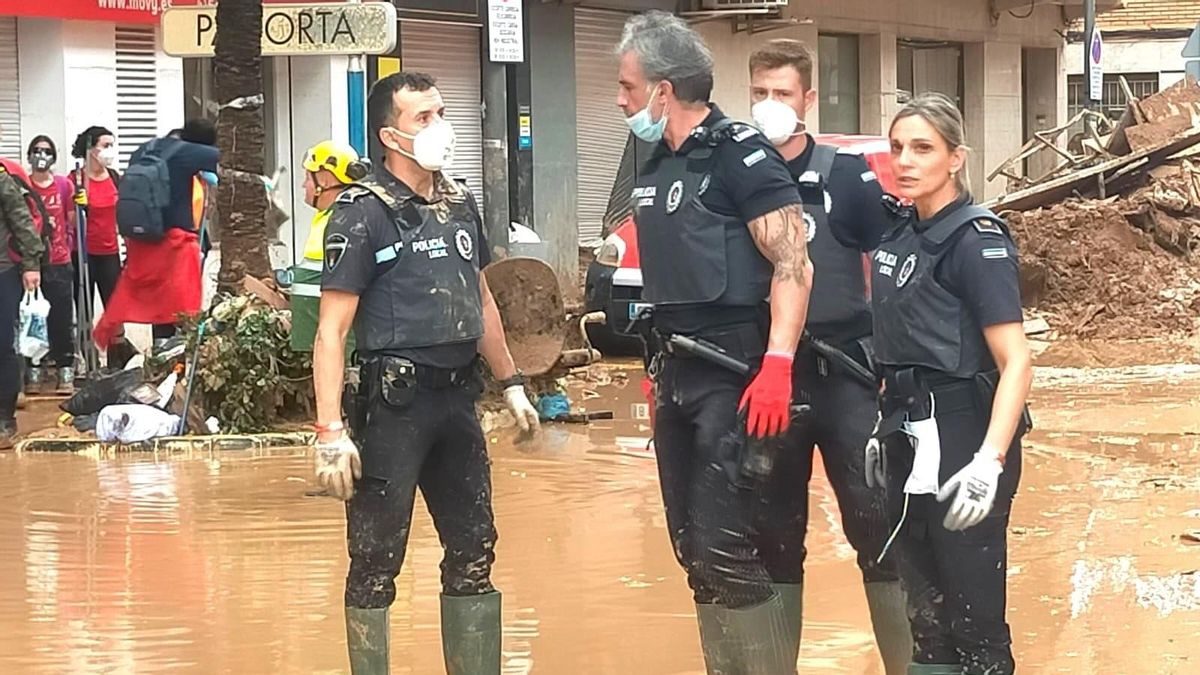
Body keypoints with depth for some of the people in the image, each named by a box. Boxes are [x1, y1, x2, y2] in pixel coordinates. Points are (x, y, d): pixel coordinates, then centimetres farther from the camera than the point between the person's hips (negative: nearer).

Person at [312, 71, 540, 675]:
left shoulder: (460, 202, 9)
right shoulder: (363, 213, -10)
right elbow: (331, 331, -13)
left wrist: (511, 383, 21)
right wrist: (331, 431, -20)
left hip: (456, 399, 7)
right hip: (392, 404, -7)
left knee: (474, 553, 11)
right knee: (377, 562, -1)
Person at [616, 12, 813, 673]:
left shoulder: (740, 154, -11)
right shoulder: (655, 167, 14)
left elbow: (792, 265, -16)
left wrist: (777, 366, -26)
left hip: (731, 374, -9)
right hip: (674, 372, 9)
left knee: (724, 550, -12)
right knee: (693, 549, 11)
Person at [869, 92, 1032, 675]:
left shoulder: (975, 239, -14)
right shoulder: (899, 230, 10)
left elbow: (1016, 363, -20)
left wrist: (989, 462, -30)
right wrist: (887, 427, 19)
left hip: (960, 436, -8)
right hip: (909, 437, 8)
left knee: (973, 615, -3)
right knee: (923, 603, 17)